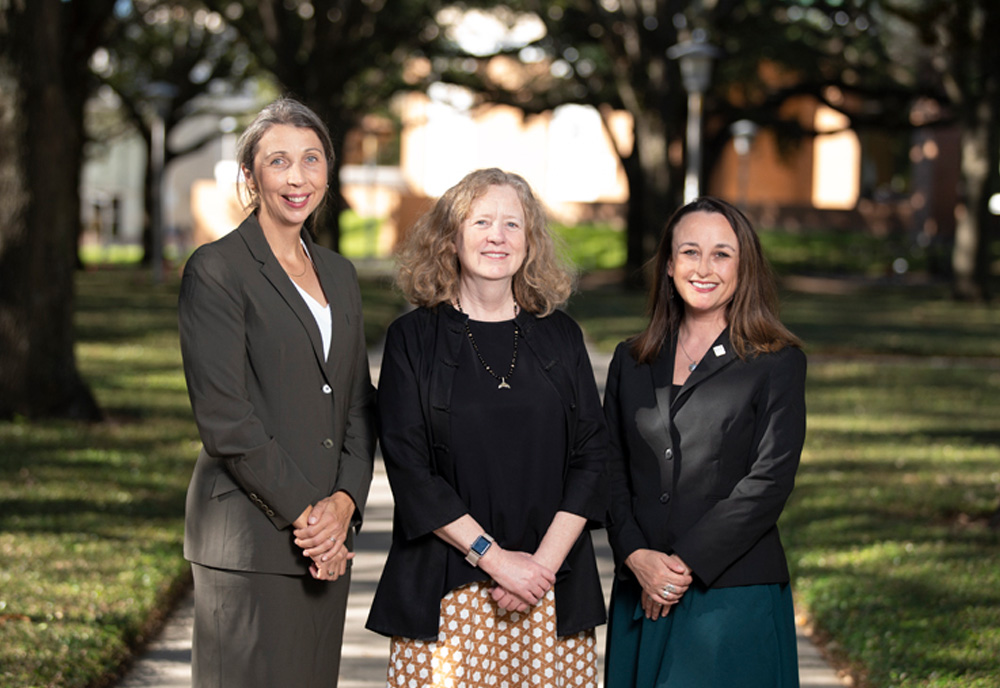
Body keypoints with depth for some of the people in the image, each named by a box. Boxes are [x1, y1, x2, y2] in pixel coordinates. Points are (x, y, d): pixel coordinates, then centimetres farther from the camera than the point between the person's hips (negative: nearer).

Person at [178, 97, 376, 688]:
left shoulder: (339, 274, 16)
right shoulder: (217, 270, -5)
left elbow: (360, 404, 14)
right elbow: (223, 417, -12)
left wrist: (344, 501, -3)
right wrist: (303, 511, -13)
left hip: (328, 536, 6)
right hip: (250, 537, -6)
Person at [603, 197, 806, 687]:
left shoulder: (777, 364, 0)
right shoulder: (631, 361, 13)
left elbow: (768, 481, -7)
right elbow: (611, 471, 8)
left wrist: (685, 563, -11)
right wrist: (637, 557, -8)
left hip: (734, 596, -3)